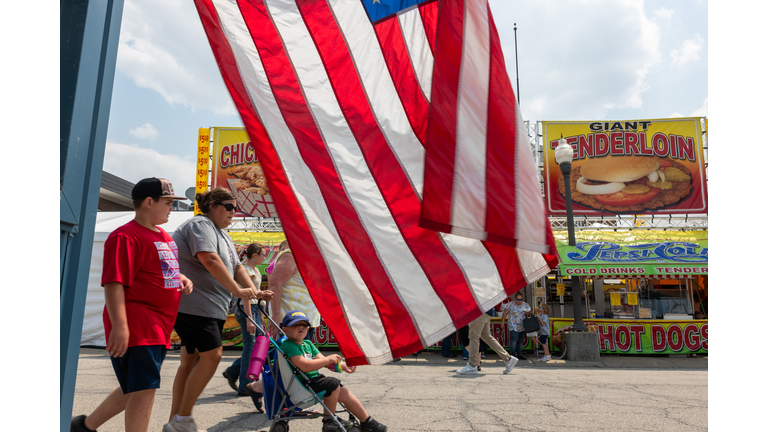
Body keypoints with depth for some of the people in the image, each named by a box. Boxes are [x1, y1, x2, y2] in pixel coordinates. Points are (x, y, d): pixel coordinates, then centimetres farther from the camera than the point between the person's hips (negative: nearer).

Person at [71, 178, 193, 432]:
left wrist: (181, 279, 8)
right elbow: (114, 283, -20)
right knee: (144, 389, -7)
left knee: (135, 389, 20)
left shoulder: (164, 236, 16)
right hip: (136, 327, -10)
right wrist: (119, 326, -27)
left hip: (159, 328, 10)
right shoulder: (126, 236, -13)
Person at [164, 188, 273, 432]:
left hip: (211, 308, 10)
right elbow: (210, 260, -25)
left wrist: (254, 292, 3)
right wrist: (237, 291, -25)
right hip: (193, 304, -10)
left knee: (191, 359, 11)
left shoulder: (223, 235, 22)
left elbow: (236, 267, 18)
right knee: (212, 355, -11)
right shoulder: (200, 224, -10)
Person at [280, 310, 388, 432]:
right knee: (333, 383, -25)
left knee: (344, 393, 6)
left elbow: (321, 359, 11)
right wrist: (328, 359, -20)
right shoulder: (288, 346, -16)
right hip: (303, 384, -9)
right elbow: (305, 366, -28)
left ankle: (367, 422, 19)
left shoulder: (308, 343, 15)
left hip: (315, 380, 10)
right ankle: (329, 421, -7)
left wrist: (342, 365, -3)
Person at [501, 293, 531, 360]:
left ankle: (519, 354, 18)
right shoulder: (510, 305, -5)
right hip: (513, 326, -4)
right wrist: (502, 322, -2)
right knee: (514, 339, -16)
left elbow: (527, 313, 22)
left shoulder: (525, 305, 7)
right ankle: (512, 353, -6)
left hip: (522, 326, 5)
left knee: (521, 341, 8)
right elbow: (504, 313, 0)